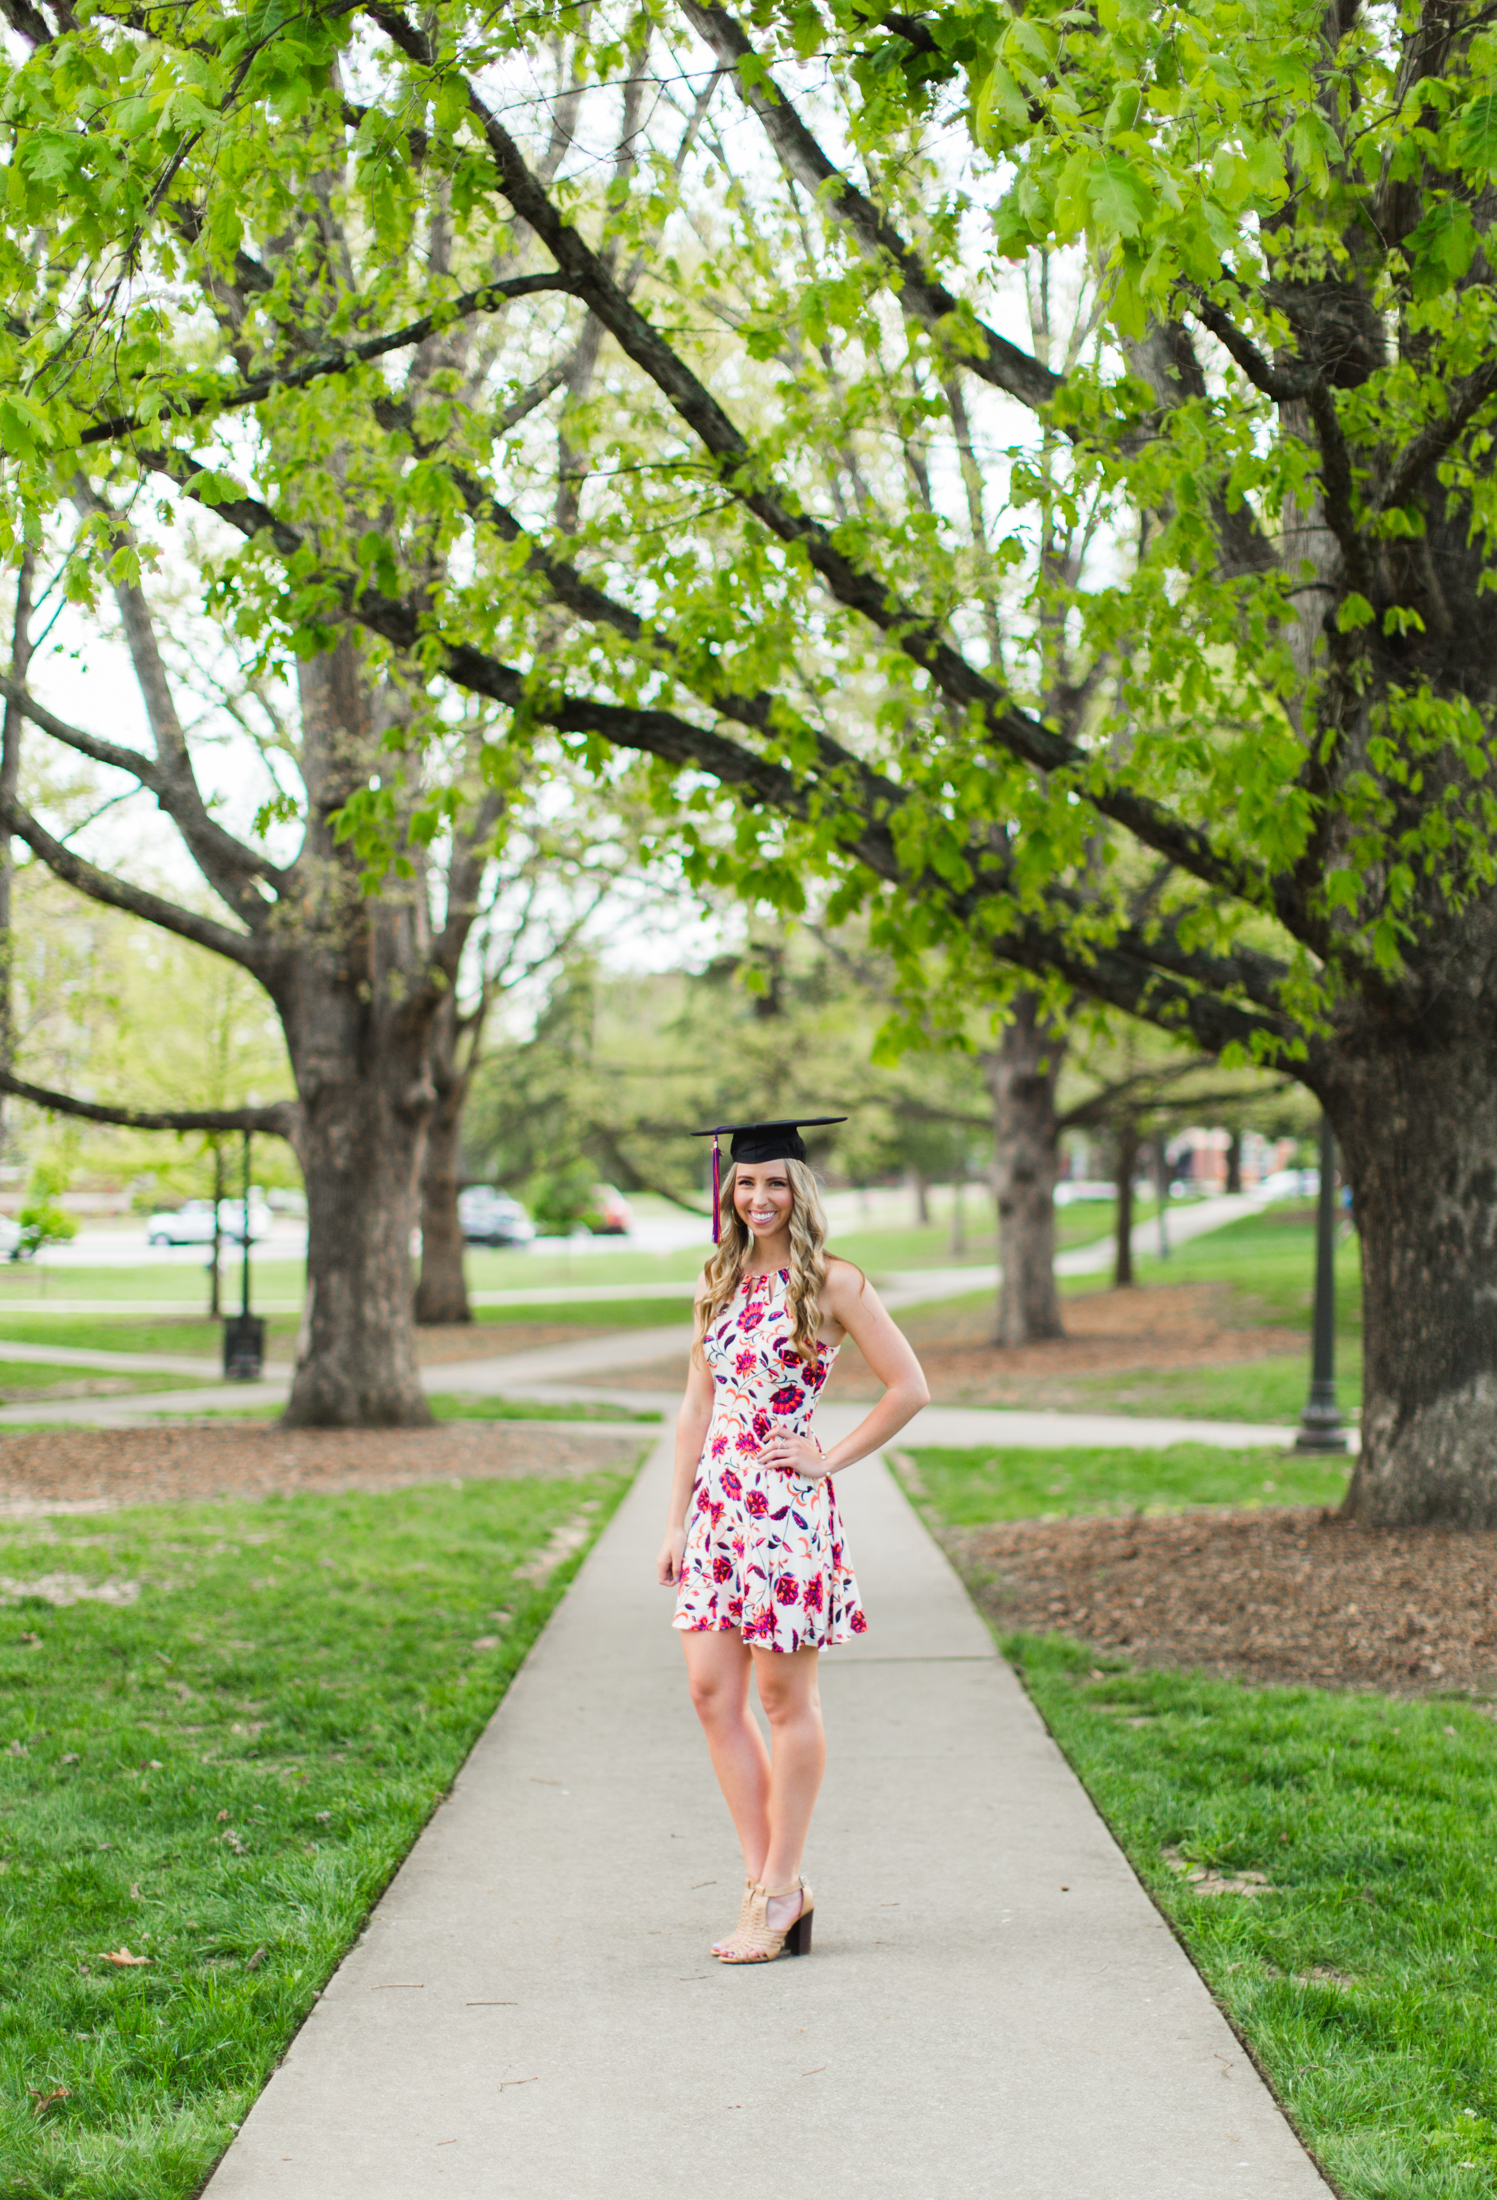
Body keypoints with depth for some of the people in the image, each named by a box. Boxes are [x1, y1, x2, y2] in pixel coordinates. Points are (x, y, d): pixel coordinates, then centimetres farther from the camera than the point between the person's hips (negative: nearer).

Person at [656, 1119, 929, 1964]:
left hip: (788, 1509, -6)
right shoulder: (721, 1284, 12)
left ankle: (780, 1891, 10)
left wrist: (830, 1459, -6)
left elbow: (910, 1388, -6)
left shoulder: (833, 1283, -6)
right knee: (712, 1690, 4)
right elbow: (698, 1408, 14)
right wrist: (678, 1518, 11)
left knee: (785, 1696, 1)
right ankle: (766, 1877, 13)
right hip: (717, 1504, 6)